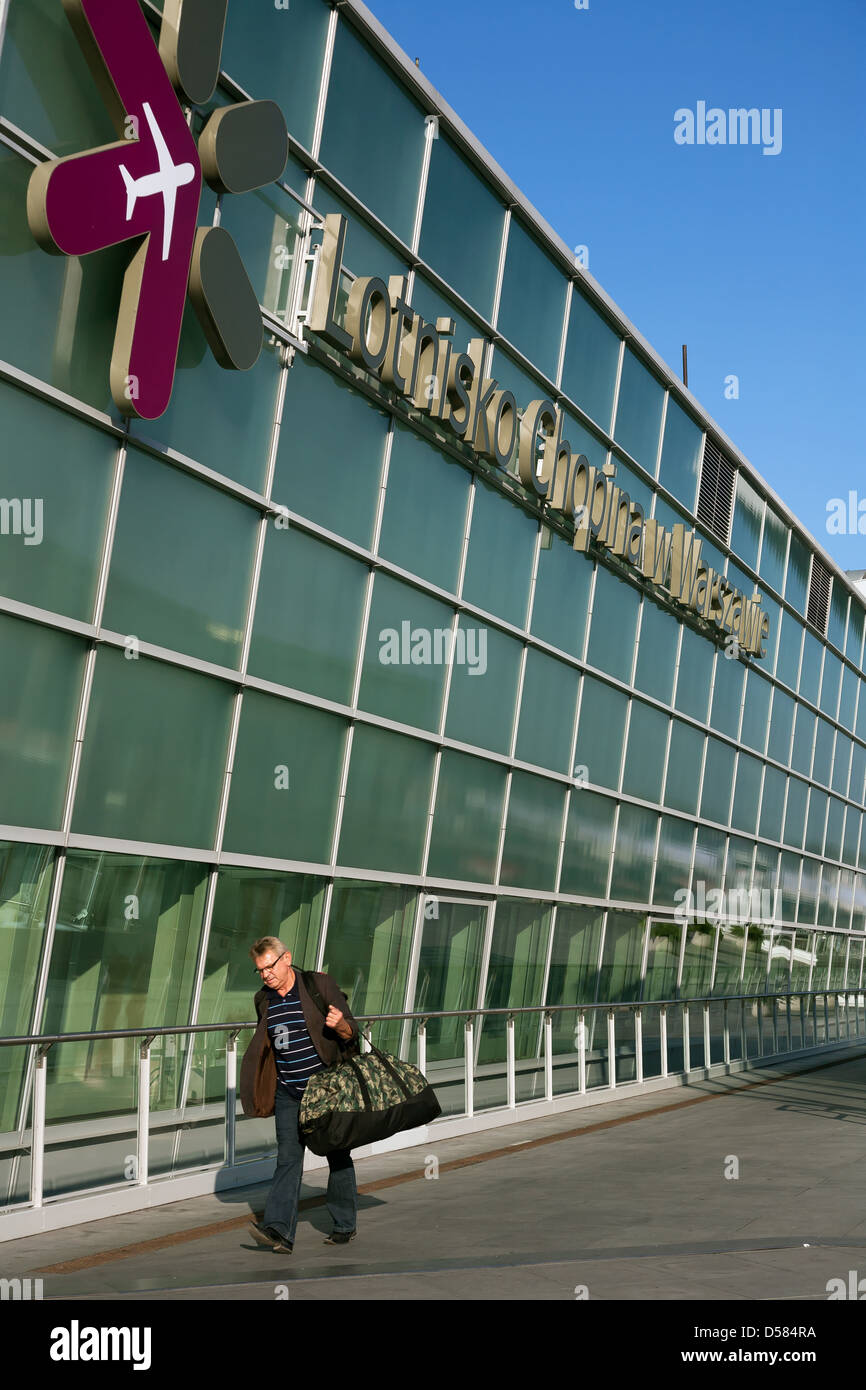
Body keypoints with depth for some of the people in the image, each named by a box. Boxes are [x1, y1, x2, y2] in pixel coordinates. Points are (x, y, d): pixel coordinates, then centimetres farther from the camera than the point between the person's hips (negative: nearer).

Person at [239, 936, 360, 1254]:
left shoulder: (320, 985, -9)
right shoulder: (263, 1000, 6)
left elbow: (351, 1032, -7)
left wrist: (340, 1025, -30)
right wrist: (263, 1091, 14)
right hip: (288, 1093, 3)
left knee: (337, 1155, 6)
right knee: (287, 1157, -7)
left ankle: (345, 1225, 20)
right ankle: (278, 1230, -14)